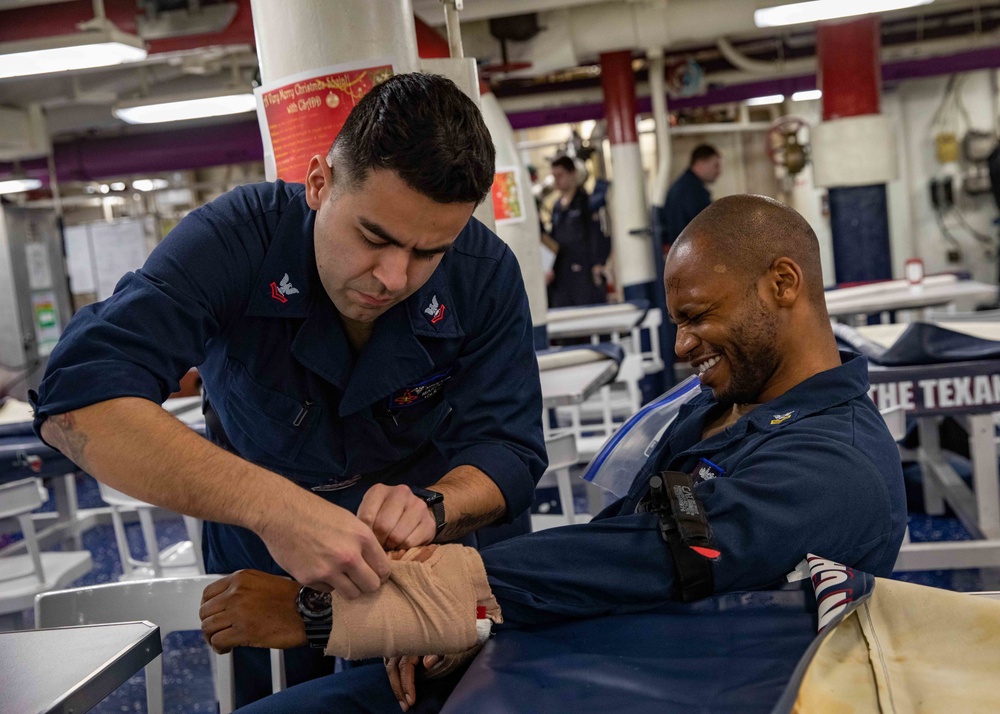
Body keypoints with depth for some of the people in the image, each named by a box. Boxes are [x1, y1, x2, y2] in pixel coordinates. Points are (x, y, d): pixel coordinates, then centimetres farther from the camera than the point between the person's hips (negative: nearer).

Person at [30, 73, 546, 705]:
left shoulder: (486, 274, -22)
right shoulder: (238, 239, -30)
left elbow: (509, 449, -20)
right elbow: (79, 397, -42)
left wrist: (432, 508, -44)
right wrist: (273, 504, -55)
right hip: (263, 564, -1)